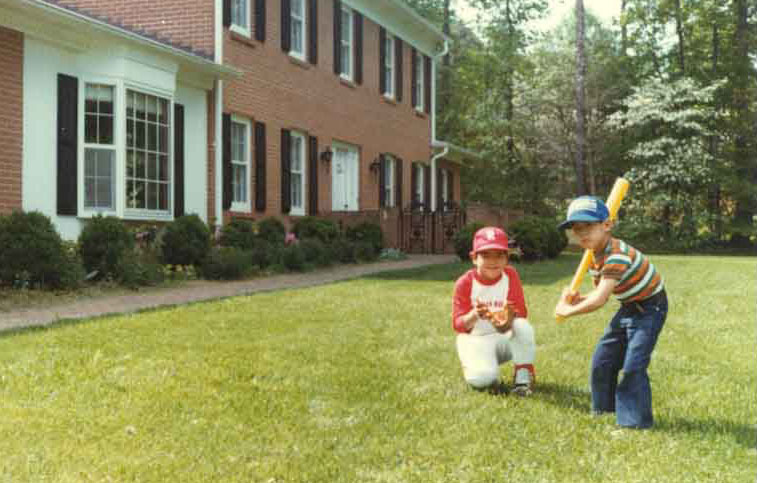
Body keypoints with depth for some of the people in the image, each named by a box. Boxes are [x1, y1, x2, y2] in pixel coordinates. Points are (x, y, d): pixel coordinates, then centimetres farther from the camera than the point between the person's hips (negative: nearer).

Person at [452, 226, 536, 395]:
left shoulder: (511, 276, -5)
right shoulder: (464, 283, -10)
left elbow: (521, 313, -9)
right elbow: (458, 324, -13)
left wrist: (509, 320, -34)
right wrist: (474, 315, -36)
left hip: (506, 337, 2)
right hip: (475, 340, -2)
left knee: (523, 326, -33)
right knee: (481, 378, -33)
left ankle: (523, 377, -16)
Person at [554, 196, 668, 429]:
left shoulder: (617, 255, -33)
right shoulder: (594, 257, -3)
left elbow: (599, 300, -38)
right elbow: (600, 293, 9)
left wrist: (568, 311, -25)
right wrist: (576, 299, -10)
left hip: (650, 307, -9)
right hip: (628, 308, 9)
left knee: (633, 365, -15)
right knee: (603, 358, 12)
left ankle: (636, 421, -2)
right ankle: (605, 408, 31)